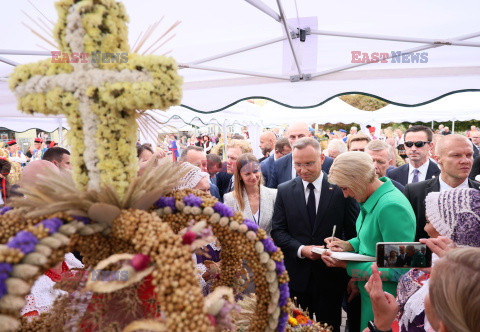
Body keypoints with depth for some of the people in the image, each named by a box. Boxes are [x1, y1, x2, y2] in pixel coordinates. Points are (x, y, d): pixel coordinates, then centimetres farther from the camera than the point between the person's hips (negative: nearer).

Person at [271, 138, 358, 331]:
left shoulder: (340, 188, -4)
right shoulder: (284, 191, 1)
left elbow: (354, 233, -2)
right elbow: (277, 231, 0)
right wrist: (301, 249, -16)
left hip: (330, 278, -1)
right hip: (296, 278, 2)